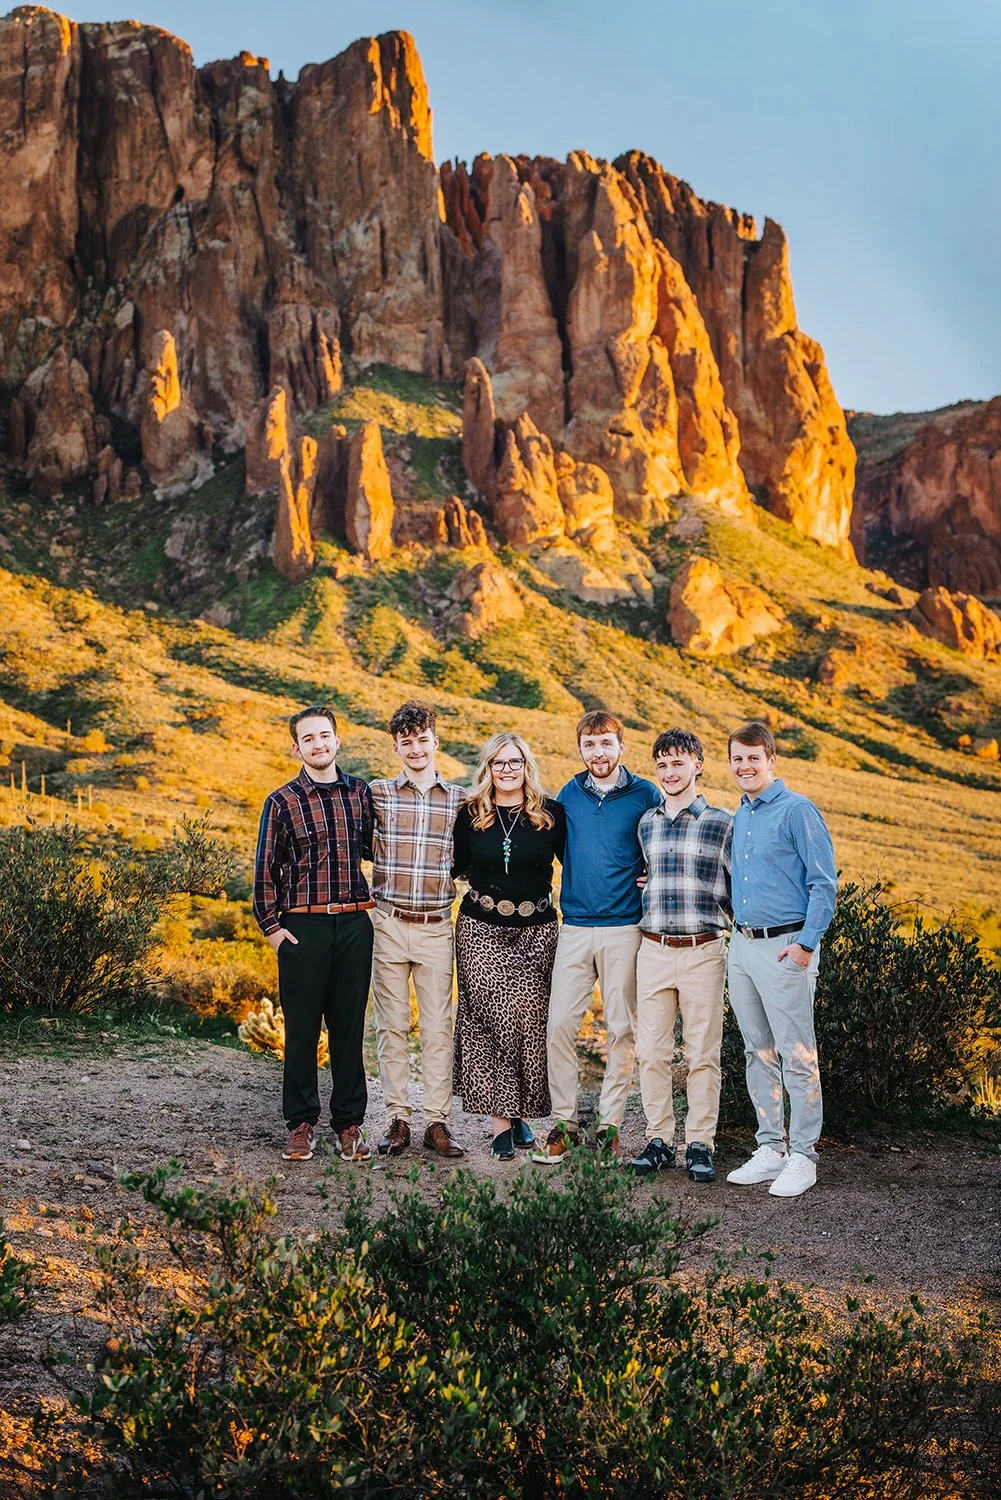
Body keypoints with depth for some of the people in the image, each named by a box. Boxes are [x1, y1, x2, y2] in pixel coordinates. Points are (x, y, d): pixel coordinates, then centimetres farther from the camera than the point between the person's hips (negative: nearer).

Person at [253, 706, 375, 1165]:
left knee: (350, 1025, 6)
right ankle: (301, 1124, 13)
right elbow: (266, 867, 3)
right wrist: (270, 925, -2)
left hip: (354, 923, 2)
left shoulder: (360, 793, 9)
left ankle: (349, 1123, 14)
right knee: (301, 1027, 2)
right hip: (303, 925, -2)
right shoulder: (283, 801, 1)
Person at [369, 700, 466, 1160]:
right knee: (391, 1026, 4)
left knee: (438, 1029, 2)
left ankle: (437, 1122, 8)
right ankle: (397, 1120, 12)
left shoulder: (460, 799, 6)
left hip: (437, 928, 0)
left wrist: (443, 875, 1)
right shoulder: (377, 793, 3)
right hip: (389, 926, 0)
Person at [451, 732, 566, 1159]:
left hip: (536, 931, 0)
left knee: (529, 1021, -2)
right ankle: (501, 1118, 0)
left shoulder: (551, 814, 2)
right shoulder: (471, 815, 5)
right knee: (491, 1019, -5)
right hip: (481, 930, 0)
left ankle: (521, 1112, 13)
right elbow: (457, 867, 14)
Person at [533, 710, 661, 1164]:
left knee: (622, 1029, 3)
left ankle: (610, 1124, 12)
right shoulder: (569, 795, 9)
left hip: (624, 928, -2)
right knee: (560, 1024, -2)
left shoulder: (645, 796, 1)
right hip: (575, 926, 2)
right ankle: (564, 1122, 8)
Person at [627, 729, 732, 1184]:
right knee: (651, 1052, 5)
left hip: (703, 952, -3)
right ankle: (658, 1140, 14)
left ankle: (700, 1145, 10)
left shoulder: (722, 823, -1)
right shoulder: (647, 823, 11)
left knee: (702, 1054, 2)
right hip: (653, 951, 4)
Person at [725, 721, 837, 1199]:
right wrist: (739, 927, 16)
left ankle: (802, 1157, 5)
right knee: (759, 1054, 12)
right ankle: (770, 1149, 21)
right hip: (742, 946, 8)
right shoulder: (739, 817, 14)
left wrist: (806, 944, -16)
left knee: (797, 1056, -3)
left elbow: (824, 883, -11)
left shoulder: (797, 811, -9)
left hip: (785, 948, -8)